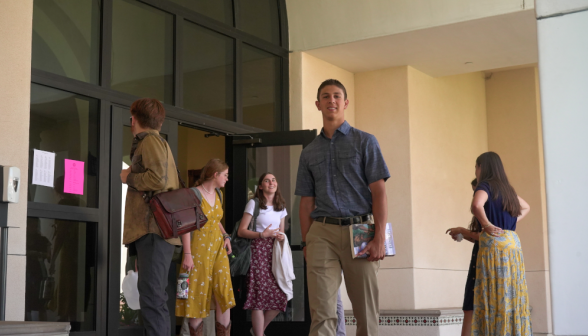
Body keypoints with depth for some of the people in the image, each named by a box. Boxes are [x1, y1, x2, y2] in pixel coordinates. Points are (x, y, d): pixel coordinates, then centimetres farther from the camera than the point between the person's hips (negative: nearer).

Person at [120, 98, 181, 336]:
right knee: (154, 295, 10)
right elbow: (166, 183, 28)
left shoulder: (150, 141, -4)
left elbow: (158, 180, -19)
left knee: (151, 294, -16)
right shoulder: (156, 142, 27)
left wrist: (129, 177, -5)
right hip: (152, 229, 10)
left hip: (153, 229, -10)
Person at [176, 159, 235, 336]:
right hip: (198, 248, -6)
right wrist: (187, 254, -21)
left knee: (224, 295, -4)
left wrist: (226, 236, 7)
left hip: (218, 248, 6)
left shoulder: (218, 194, 12)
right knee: (197, 297, 0)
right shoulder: (193, 194, -10)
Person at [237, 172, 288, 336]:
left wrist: (281, 237, 0)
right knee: (261, 296, -8)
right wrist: (262, 234, -17)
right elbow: (241, 231, -5)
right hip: (259, 250, -5)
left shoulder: (281, 206, 15)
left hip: (275, 253, 5)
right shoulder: (254, 203, -1)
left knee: (280, 297, -2)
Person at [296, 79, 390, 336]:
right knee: (322, 313, -7)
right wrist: (306, 243, 7)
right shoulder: (309, 152, 16)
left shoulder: (364, 142, 7)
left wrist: (379, 238, -10)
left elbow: (379, 192, -1)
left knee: (366, 311, 3)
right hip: (322, 233, 2)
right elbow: (306, 202, 15)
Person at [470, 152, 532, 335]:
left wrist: (487, 225, -13)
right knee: (512, 294, 7)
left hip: (494, 243, -7)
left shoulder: (485, 185, -6)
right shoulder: (507, 188, 18)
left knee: (496, 295, -6)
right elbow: (526, 207, 34)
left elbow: (477, 205, -27)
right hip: (513, 242, 7)